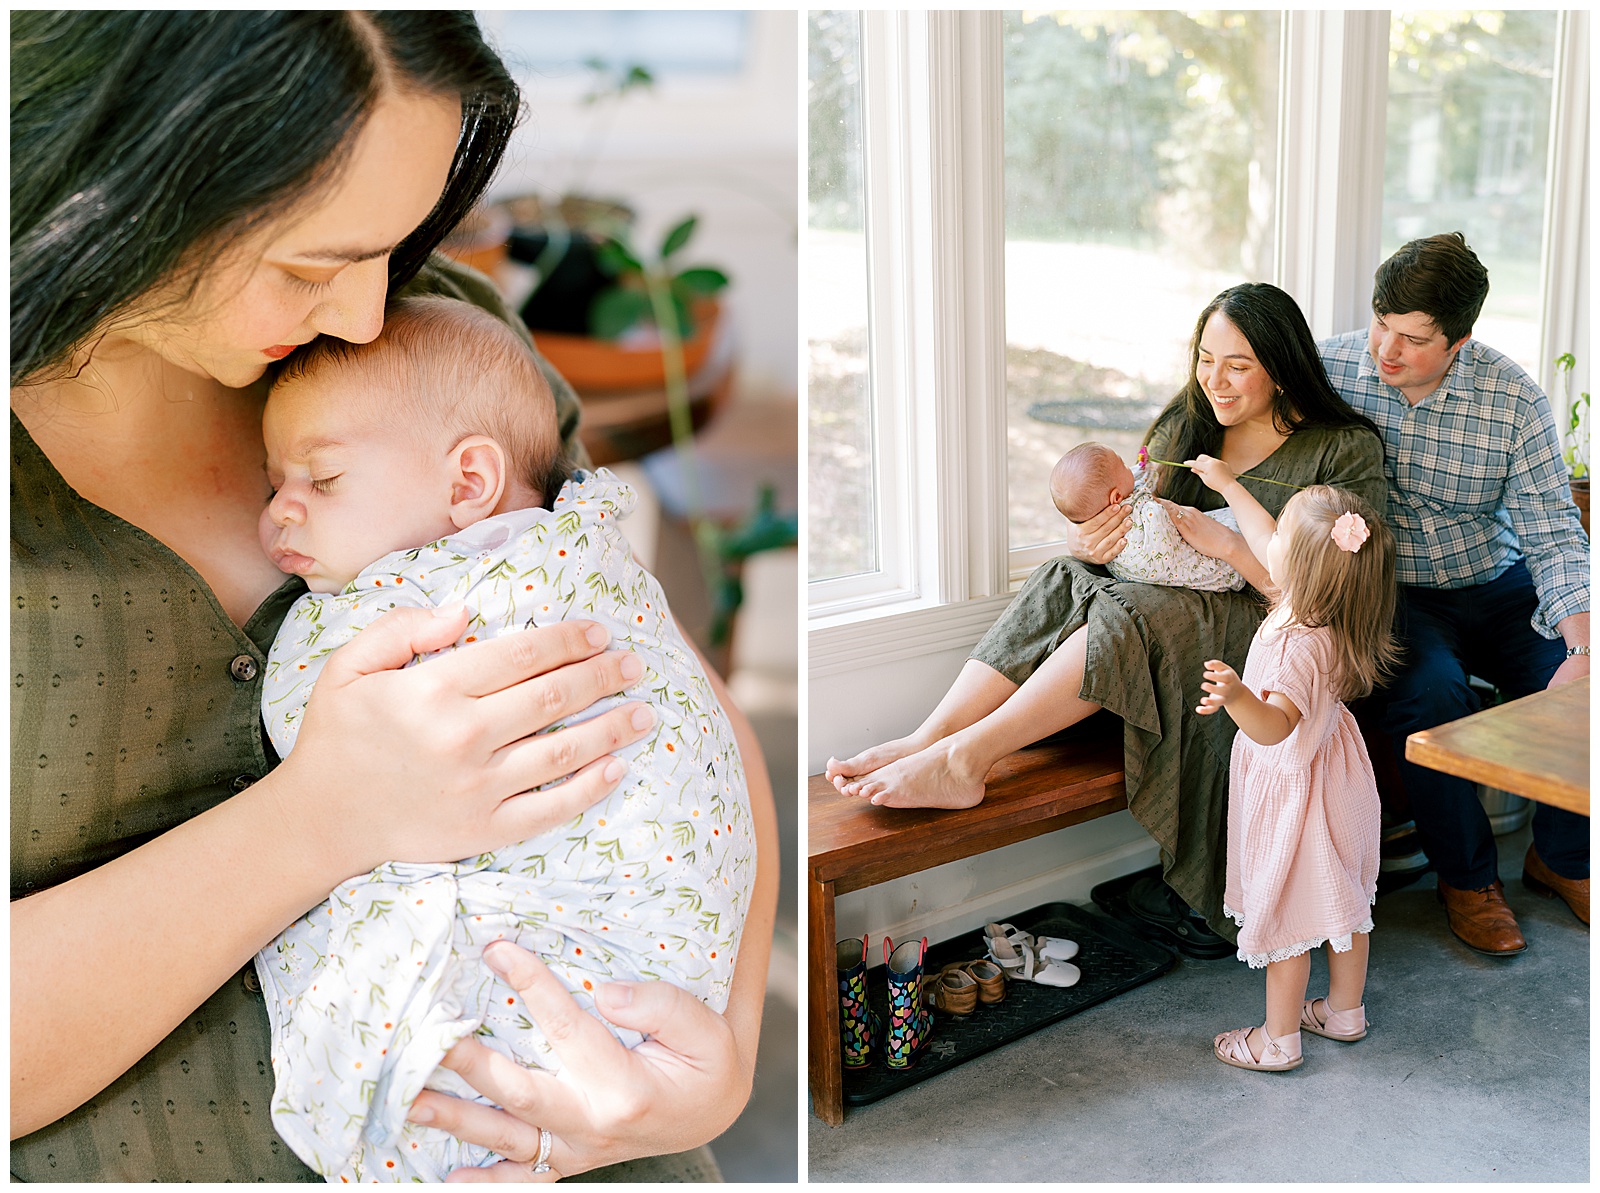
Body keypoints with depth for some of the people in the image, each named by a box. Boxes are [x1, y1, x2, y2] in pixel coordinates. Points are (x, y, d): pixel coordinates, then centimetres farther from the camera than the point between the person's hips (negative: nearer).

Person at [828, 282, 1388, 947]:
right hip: (1168, 606, 5)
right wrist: (1092, 544, -15)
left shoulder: (1347, 452, -3)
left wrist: (1226, 544, -20)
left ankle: (964, 759, -39)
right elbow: (1133, 526, 9)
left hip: (1272, 639, -5)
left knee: (1130, 613, -35)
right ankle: (928, 740, -37)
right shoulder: (1184, 428, 13)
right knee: (1066, 579, -26)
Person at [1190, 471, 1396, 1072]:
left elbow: (1274, 726, -42)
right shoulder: (1315, 600, -7)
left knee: (1284, 915, 6)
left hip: (1291, 791, -9)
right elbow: (1267, 545, 10)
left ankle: (1278, 1039, 20)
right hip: (1335, 779, 10)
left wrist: (1238, 697, -62)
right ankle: (1345, 1011, 39)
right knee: (1343, 901, 22)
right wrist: (1228, 486, 19)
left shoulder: (1303, 645, -34)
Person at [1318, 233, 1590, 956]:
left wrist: (1581, 649, -23)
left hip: (1496, 584, 3)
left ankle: (1561, 856, 13)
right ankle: (1466, 876, -3)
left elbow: (1553, 537, -9)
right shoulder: (1324, 371, -10)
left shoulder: (1512, 400, -8)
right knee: (1431, 693, -30)